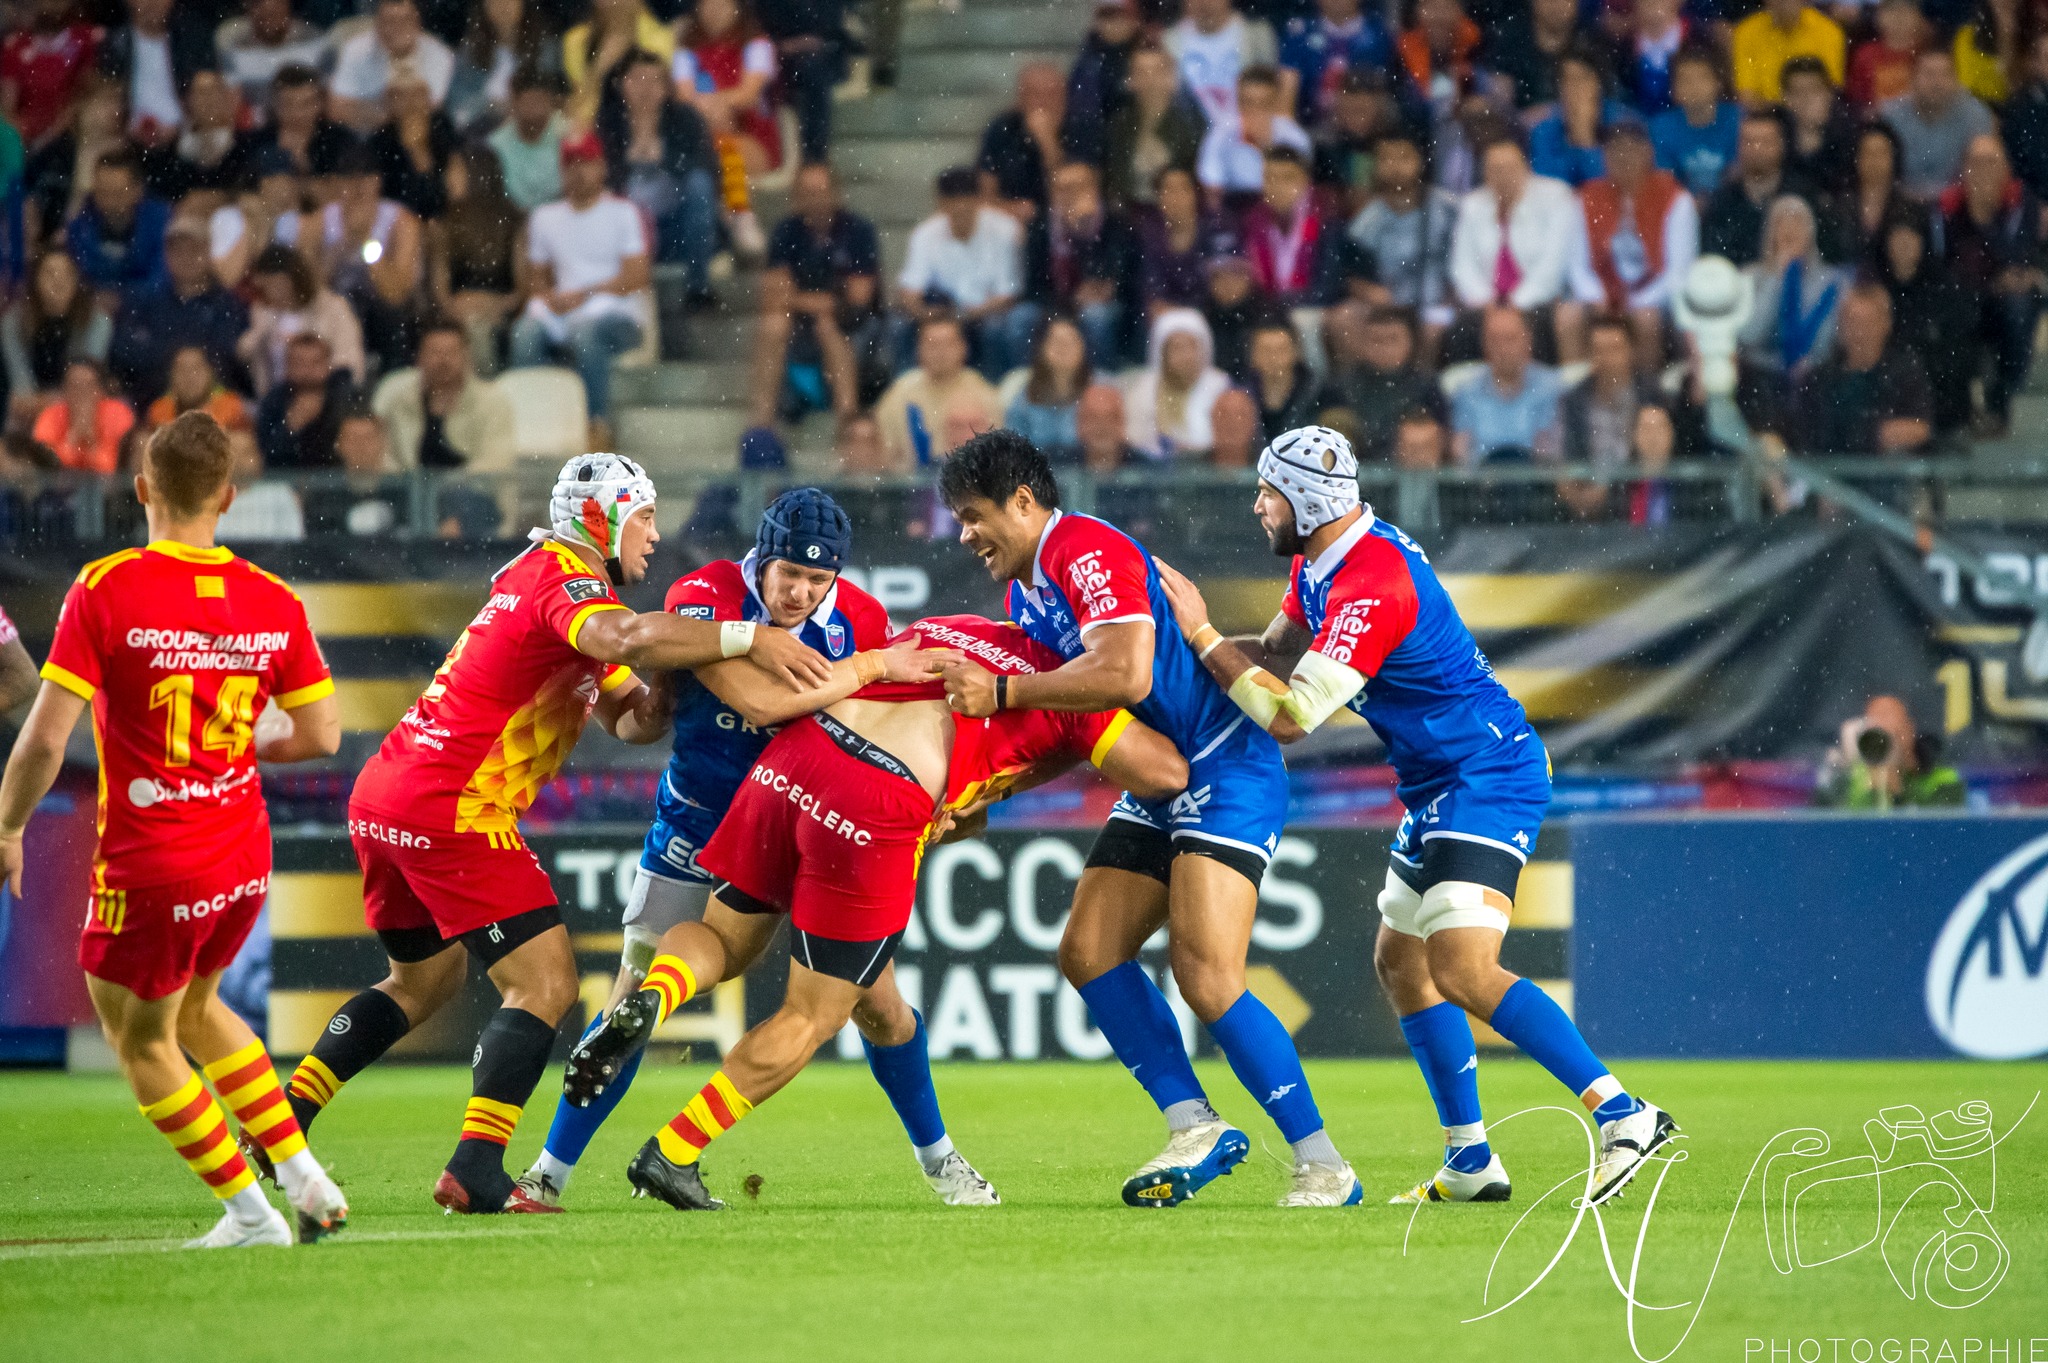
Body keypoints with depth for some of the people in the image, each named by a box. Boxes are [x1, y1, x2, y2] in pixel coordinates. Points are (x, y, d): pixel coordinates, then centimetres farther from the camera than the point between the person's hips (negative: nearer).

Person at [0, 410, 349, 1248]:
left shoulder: (103, 591, -17)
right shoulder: (272, 602, -4)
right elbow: (321, 735, 2)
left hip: (148, 864, -5)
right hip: (244, 858, 5)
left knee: (138, 1038, 16)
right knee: (195, 1007, 29)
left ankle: (249, 1211, 17)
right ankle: (306, 1180, 23)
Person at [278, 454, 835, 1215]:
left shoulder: (536, 577, 20)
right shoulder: (566, 583, -12)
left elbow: (627, 716, 17)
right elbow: (625, 639, -36)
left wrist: (658, 705, -5)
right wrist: (747, 640, -34)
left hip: (382, 796, 10)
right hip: (452, 811, -10)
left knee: (425, 981, 26)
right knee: (545, 985, -8)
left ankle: (283, 1117, 24)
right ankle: (475, 1170, -16)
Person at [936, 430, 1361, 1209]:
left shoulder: (1089, 551, -17)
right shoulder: (1026, 589, 15)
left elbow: (1125, 675, -31)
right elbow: (1054, 726, 23)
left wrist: (1001, 692, -25)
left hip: (1227, 773, -10)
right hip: (1159, 787, 10)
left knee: (1206, 977, -17)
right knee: (1087, 951, 0)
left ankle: (1323, 1166, -11)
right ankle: (1195, 1129, 4)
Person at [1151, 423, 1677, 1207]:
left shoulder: (1372, 585, -24)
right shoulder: (1321, 562, 8)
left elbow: (1291, 717, -23)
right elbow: (1279, 651, 20)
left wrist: (1202, 635, -16)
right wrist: (1195, 636, 4)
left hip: (1488, 780, -11)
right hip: (1441, 788, 11)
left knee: (1463, 971, -23)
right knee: (1400, 963, 15)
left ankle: (1622, 1116, -26)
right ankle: (1470, 1163, 19)